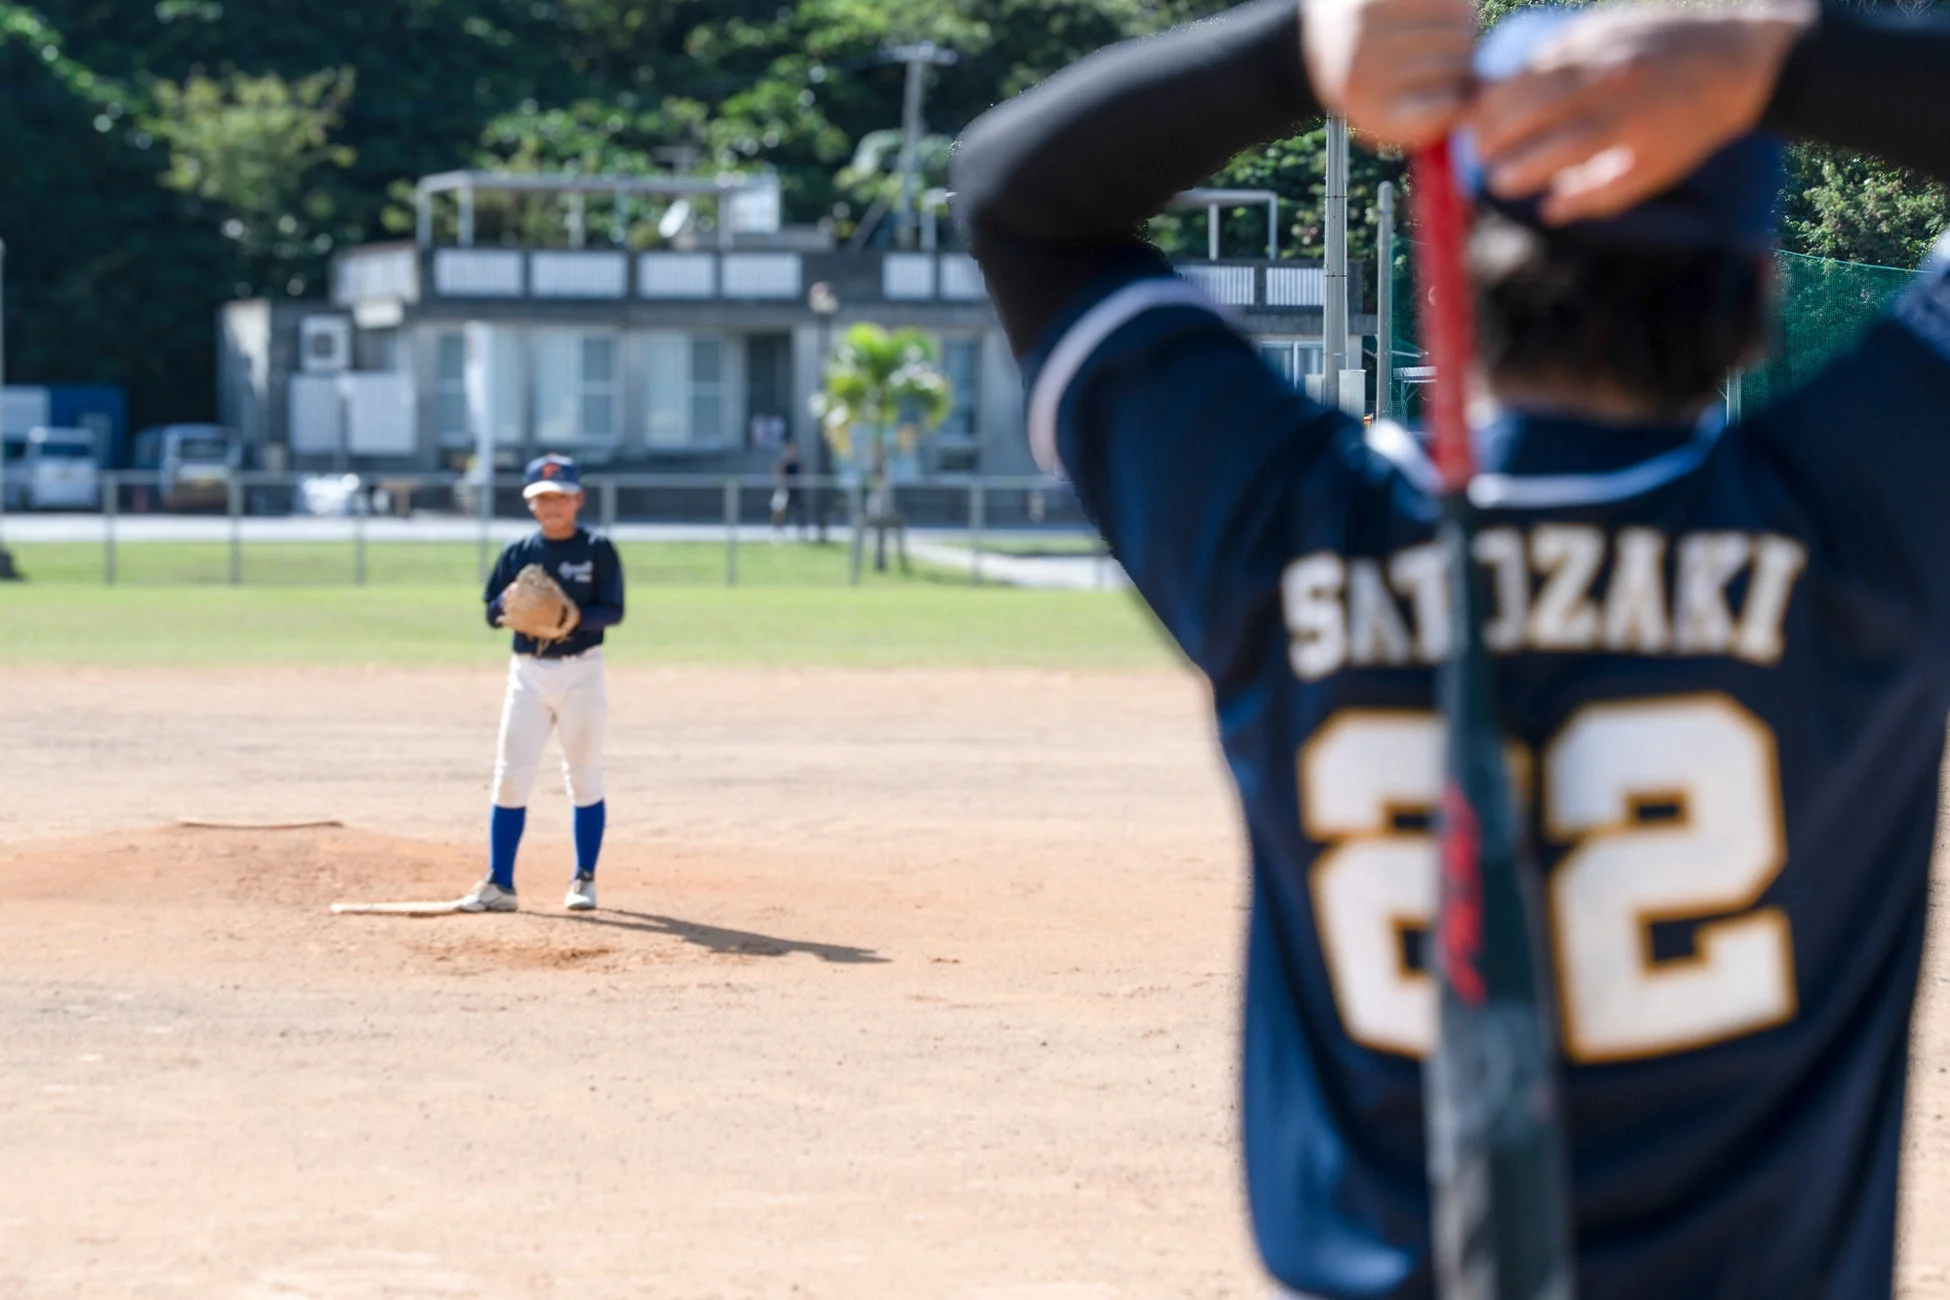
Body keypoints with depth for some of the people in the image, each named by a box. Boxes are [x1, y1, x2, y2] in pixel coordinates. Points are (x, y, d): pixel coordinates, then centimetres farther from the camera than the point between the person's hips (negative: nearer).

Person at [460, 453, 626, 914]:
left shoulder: (597, 549, -2)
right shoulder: (517, 552, 7)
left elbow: (613, 610, -8)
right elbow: (491, 611, 6)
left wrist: (573, 618, -26)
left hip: (580, 671, -2)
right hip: (528, 671, 2)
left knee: (584, 777, 3)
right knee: (509, 776, -3)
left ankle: (584, 881, 14)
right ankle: (499, 886, -2)